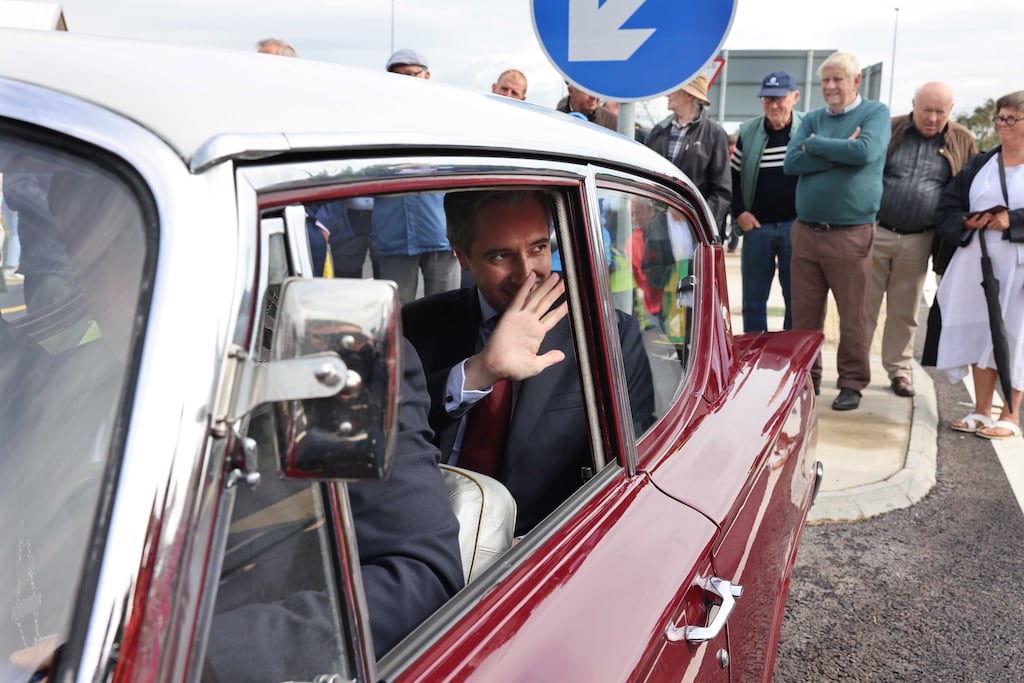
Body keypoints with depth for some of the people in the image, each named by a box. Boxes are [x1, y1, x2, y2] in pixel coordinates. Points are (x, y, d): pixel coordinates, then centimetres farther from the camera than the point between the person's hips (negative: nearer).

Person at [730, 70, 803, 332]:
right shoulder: (748, 132, 5)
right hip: (756, 225, 2)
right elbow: (733, 177, 12)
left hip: (796, 225, -2)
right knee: (753, 300, 8)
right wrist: (739, 213, 2)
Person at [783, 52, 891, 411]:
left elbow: (866, 151, -17)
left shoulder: (876, 113, 3)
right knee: (804, 314, 7)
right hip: (806, 230, 4)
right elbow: (791, 162, -2)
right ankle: (806, 378, 19)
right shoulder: (812, 119, 13)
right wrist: (841, 151, -10)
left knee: (853, 317, 2)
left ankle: (852, 384, 13)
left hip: (851, 233, -4)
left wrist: (815, 145, -7)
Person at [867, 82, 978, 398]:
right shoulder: (889, 130, 0)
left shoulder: (963, 142, 5)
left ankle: (899, 369, 23)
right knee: (864, 304, 3)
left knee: (905, 311, 11)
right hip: (874, 232, -1)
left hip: (917, 241, 2)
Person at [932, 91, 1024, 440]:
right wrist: (967, 222, -8)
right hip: (976, 261, 4)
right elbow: (947, 207, 10)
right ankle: (981, 411, 17)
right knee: (978, 334, 6)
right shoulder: (979, 165, 14)